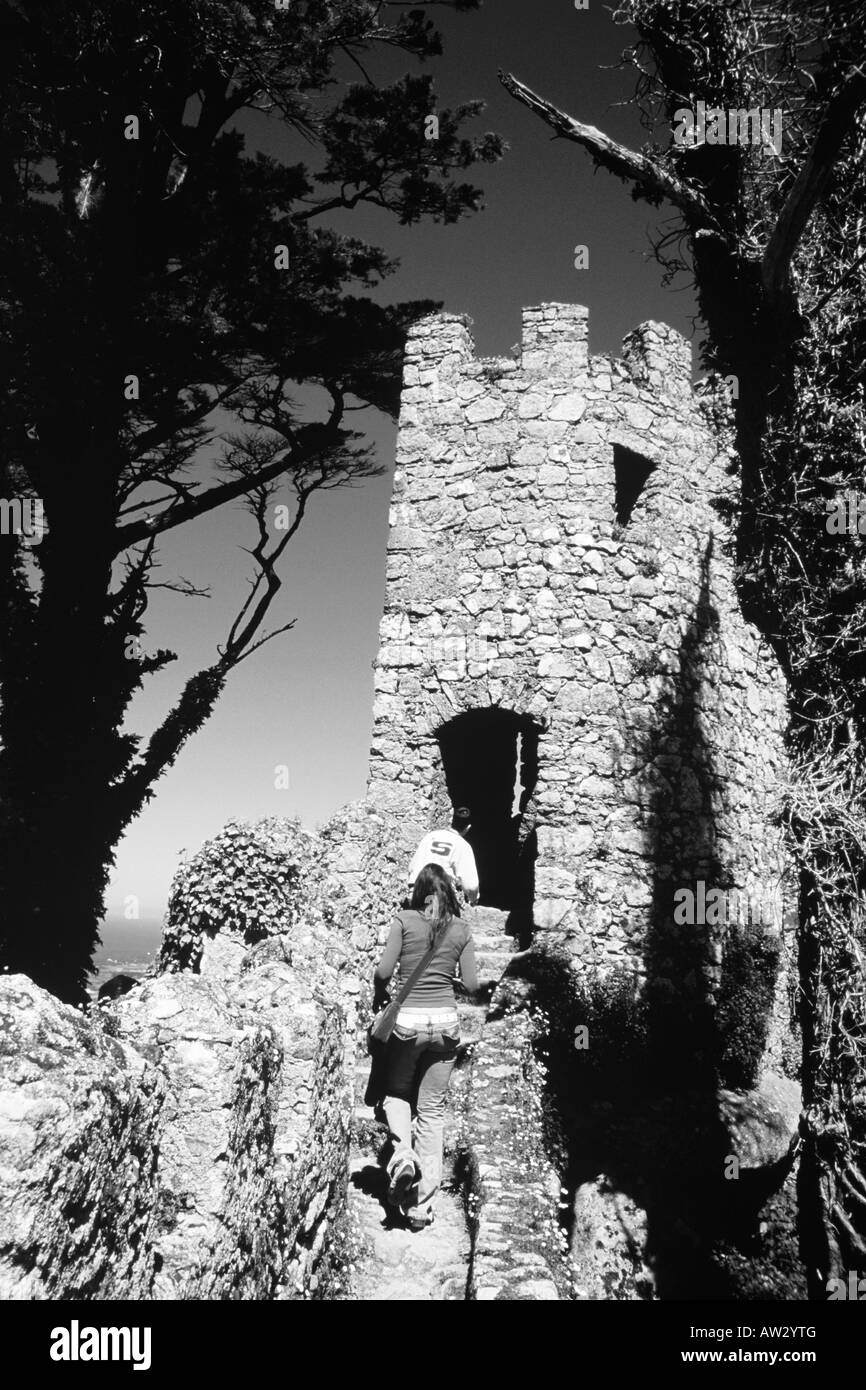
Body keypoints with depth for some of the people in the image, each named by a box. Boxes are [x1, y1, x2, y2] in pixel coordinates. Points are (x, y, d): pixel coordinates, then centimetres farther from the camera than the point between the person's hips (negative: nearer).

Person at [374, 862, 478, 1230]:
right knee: (433, 1108, 10)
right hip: (446, 1020, 2)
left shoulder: (404, 920, -4)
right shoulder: (460, 929, 3)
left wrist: (379, 995, 13)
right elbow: (471, 985, 2)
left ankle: (402, 1154, -6)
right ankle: (422, 1206, 10)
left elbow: (383, 971, -8)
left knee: (396, 1093, 22)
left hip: (407, 1019, -2)